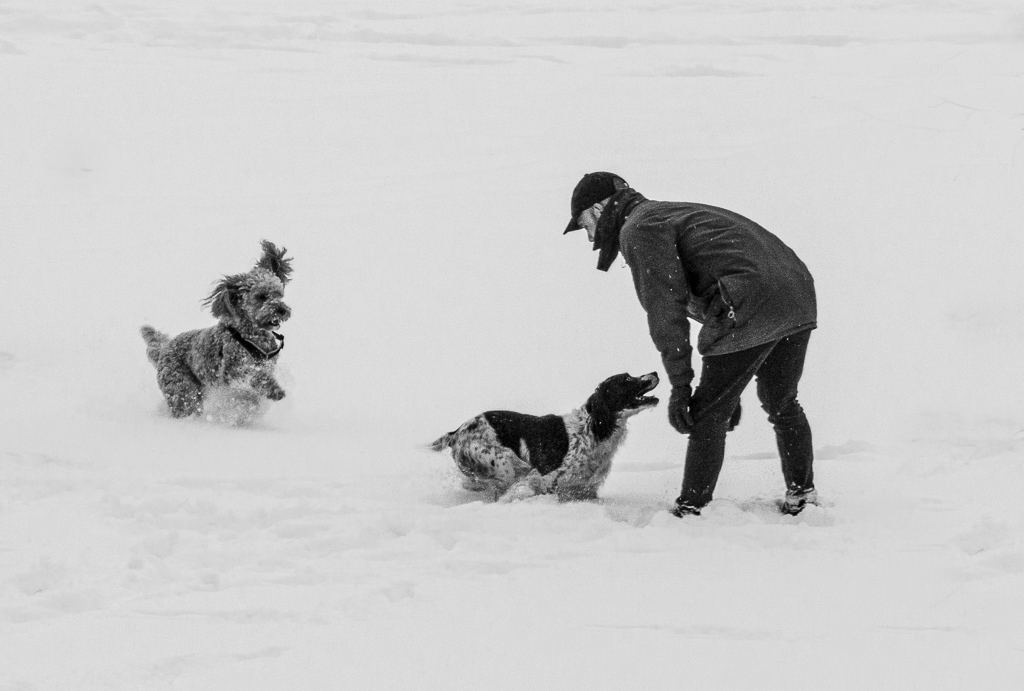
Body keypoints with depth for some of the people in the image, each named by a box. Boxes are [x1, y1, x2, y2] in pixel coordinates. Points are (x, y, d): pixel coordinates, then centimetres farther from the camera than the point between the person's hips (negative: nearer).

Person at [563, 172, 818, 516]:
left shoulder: (639, 229, 1)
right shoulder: (674, 213, 31)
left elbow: (665, 310, -10)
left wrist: (679, 385, -8)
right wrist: (728, 388, 30)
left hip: (750, 307, -9)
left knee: (707, 416, 1)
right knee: (781, 403, 26)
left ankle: (691, 511, 5)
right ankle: (802, 496, 36)